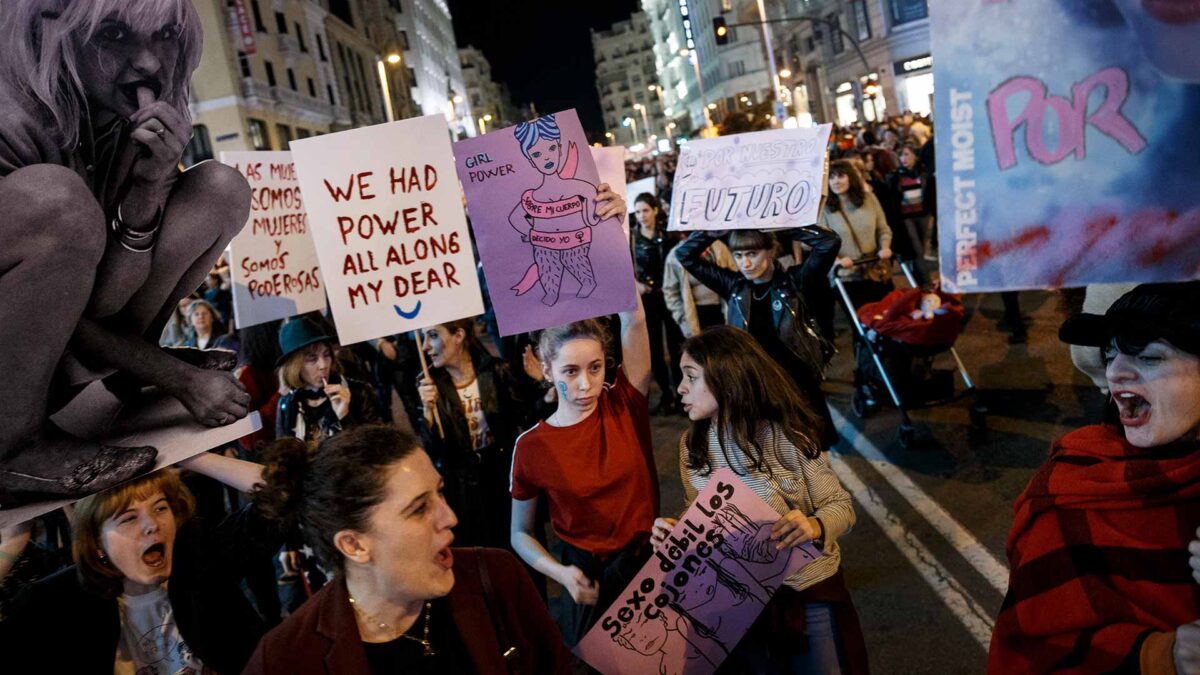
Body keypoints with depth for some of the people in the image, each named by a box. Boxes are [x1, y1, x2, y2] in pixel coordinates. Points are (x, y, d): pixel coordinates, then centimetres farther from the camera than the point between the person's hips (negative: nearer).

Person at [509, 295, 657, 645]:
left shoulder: (624, 405, -10)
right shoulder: (531, 447, -11)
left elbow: (634, 320, -22)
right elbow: (520, 533, -1)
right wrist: (561, 573, -17)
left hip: (652, 563, 1)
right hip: (588, 580, -1)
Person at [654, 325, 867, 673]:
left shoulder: (787, 436, -23)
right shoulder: (691, 444, -8)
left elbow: (841, 505, -15)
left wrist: (814, 527, -36)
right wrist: (677, 531, -17)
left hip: (810, 592, -4)